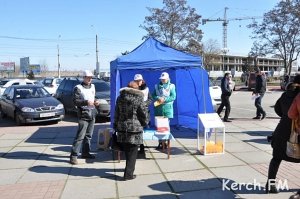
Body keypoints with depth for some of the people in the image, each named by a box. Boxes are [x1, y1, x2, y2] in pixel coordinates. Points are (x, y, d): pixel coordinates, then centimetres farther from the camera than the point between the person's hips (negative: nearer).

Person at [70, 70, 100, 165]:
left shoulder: (92, 86, 16)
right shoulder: (78, 88, -6)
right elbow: (75, 101, -12)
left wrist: (95, 102, 5)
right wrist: (86, 102, -25)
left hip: (92, 114, 7)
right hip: (83, 115, -7)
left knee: (88, 135, 14)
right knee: (80, 136, -10)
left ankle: (85, 153, 25)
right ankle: (73, 155, -5)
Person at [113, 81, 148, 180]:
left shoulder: (120, 98, 6)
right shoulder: (139, 99, -8)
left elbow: (116, 114, 11)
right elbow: (143, 114, -4)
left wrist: (116, 126, 18)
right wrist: (145, 123, 13)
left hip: (122, 128, 5)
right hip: (135, 128, -5)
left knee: (127, 151, 18)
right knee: (132, 152, 3)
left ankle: (129, 168, 35)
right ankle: (128, 174, 3)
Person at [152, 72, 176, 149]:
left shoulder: (171, 86, 4)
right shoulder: (157, 86, 12)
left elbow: (173, 97, -5)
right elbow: (153, 96, 8)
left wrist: (164, 99, -16)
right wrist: (158, 98, -13)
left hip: (167, 107, -3)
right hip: (158, 107, 3)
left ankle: (164, 142, 3)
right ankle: (160, 142, 8)